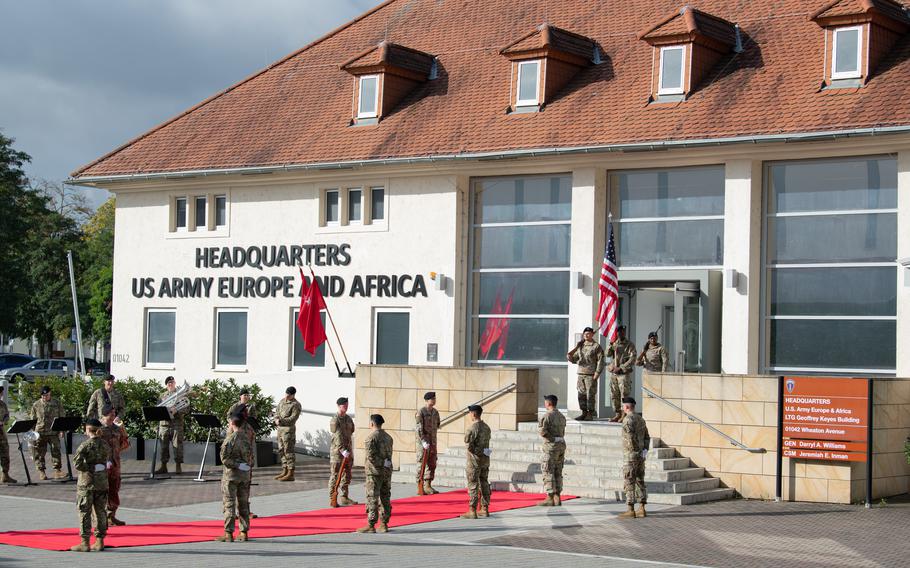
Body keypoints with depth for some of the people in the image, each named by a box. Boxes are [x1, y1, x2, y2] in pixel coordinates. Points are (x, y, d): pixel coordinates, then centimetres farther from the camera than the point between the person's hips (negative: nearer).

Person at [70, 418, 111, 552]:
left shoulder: (85, 446, -12)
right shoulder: (106, 445, 5)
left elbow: (77, 464, -19)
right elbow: (108, 463, 10)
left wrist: (90, 468, -6)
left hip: (86, 484, -5)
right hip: (102, 483, 5)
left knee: (84, 513, 2)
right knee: (100, 512, 11)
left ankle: (85, 543, 2)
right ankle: (100, 542, 14)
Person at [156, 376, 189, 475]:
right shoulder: (162, 396, 14)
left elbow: (187, 409, 0)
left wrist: (177, 412, -16)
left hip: (177, 423, -3)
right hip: (164, 423, 3)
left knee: (177, 445, -4)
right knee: (164, 445, 5)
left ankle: (178, 467, 1)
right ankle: (163, 466, 13)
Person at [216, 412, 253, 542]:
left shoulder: (230, 439, -13)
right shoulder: (247, 438, 6)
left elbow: (225, 458, -18)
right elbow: (250, 456, 12)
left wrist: (237, 465, -11)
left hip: (231, 474, -6)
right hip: (245, 474, 6)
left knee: (229, 504, -2)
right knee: (243, 504, 11)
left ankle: (228, 533, -2)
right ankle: (244, 533, 13)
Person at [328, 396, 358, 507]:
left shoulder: (349, 419, 12)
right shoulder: (334, 420, -11)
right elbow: (337, 437, -19)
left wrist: (350, 451, 14)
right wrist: (343, 451, -26)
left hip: (348, 451, 7)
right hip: (337, 451, -7)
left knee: (347, 475, 12)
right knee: (335, 475, -5)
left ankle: (344, 497, 21)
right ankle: (332, 499, -1)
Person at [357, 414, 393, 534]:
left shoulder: (371, 438, -12)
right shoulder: (388, 437, 12)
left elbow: (370, 455, -19)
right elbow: (390, 453, 12)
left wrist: (381, 463, -8)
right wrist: (385, 463, 10)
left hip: (374, 472, -7)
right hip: (387, 471, 7)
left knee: (372, 499, -5)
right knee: (385, 498, 10)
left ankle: (371, 525, -5)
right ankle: (384, 524, 13)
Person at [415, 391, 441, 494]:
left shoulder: (435, 412, 9)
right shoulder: (421, 412, -11)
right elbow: (419, 428, -16)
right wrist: (424, 441, -22)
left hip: (433, 442, 7)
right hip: (422, 441, -7)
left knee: (432, 464, 7)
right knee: (421, 464, -4)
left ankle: (428, 486, 13)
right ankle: (419, 488, 0)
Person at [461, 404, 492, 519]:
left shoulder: (473, 428, -18)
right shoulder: (486, 427, 8)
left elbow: (469, 444, -19)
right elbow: (487, 442, 12)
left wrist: (475, 452, -5)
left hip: (475, 459, -8)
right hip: (485, 460, 8)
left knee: (473, 485, -5)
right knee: (484, 484, 12)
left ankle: (472, 511, -5)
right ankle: (484, 509, 17)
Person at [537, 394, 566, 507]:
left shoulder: (547, 415, -13)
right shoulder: (561, 416, 14)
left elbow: (542, 431, -21)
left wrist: (539, 426, -1)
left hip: (551, 445, -8)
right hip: (562, 444, 8)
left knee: (548, 472, -4)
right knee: (557, 472, 12)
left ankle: (550, 499, -6)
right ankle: (557, 498, 13)